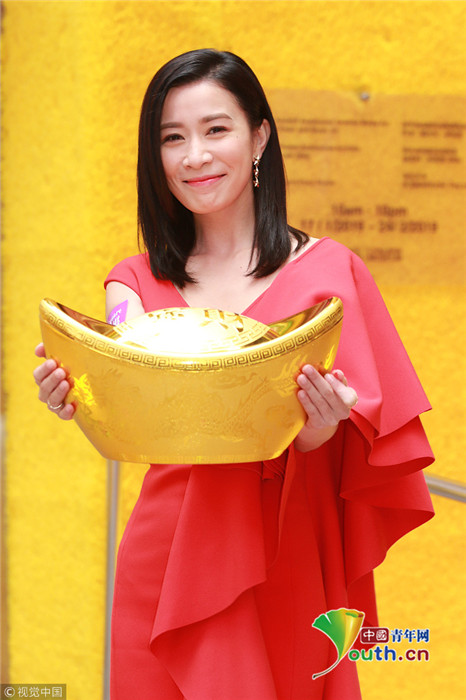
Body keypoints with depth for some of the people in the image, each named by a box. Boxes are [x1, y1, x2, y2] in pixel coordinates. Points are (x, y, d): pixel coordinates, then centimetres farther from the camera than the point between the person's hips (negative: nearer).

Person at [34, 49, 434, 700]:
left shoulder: (327, 269, -3)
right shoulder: (137, 282, 6)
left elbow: (363, 441, -5)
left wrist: (323, 432, -28)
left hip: (287, 565, -2)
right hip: (166, 563, 2)